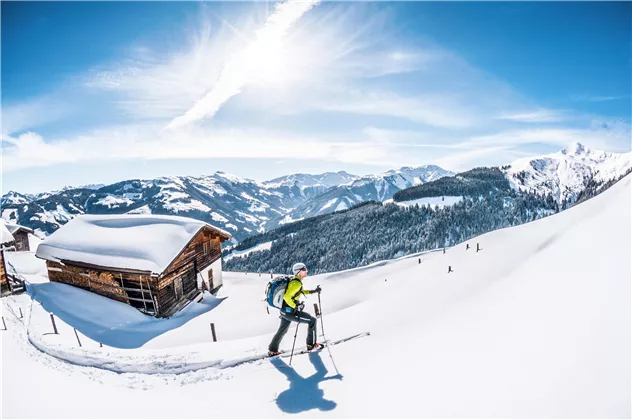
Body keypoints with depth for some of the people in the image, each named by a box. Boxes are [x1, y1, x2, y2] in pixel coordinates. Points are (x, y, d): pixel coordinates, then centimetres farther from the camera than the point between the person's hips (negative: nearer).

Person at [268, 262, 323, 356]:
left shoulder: (293, 281, 8)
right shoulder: (297, 283, -22)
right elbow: (287, 296, -30)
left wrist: (313, 291, 20)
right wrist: (295, 306, -21)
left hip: (285, 310, 10)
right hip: (290, 312, -10)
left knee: (282, 330, 26)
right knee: (312, 320, 2)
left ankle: (272, 350, 39)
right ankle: (312, 344, 14)